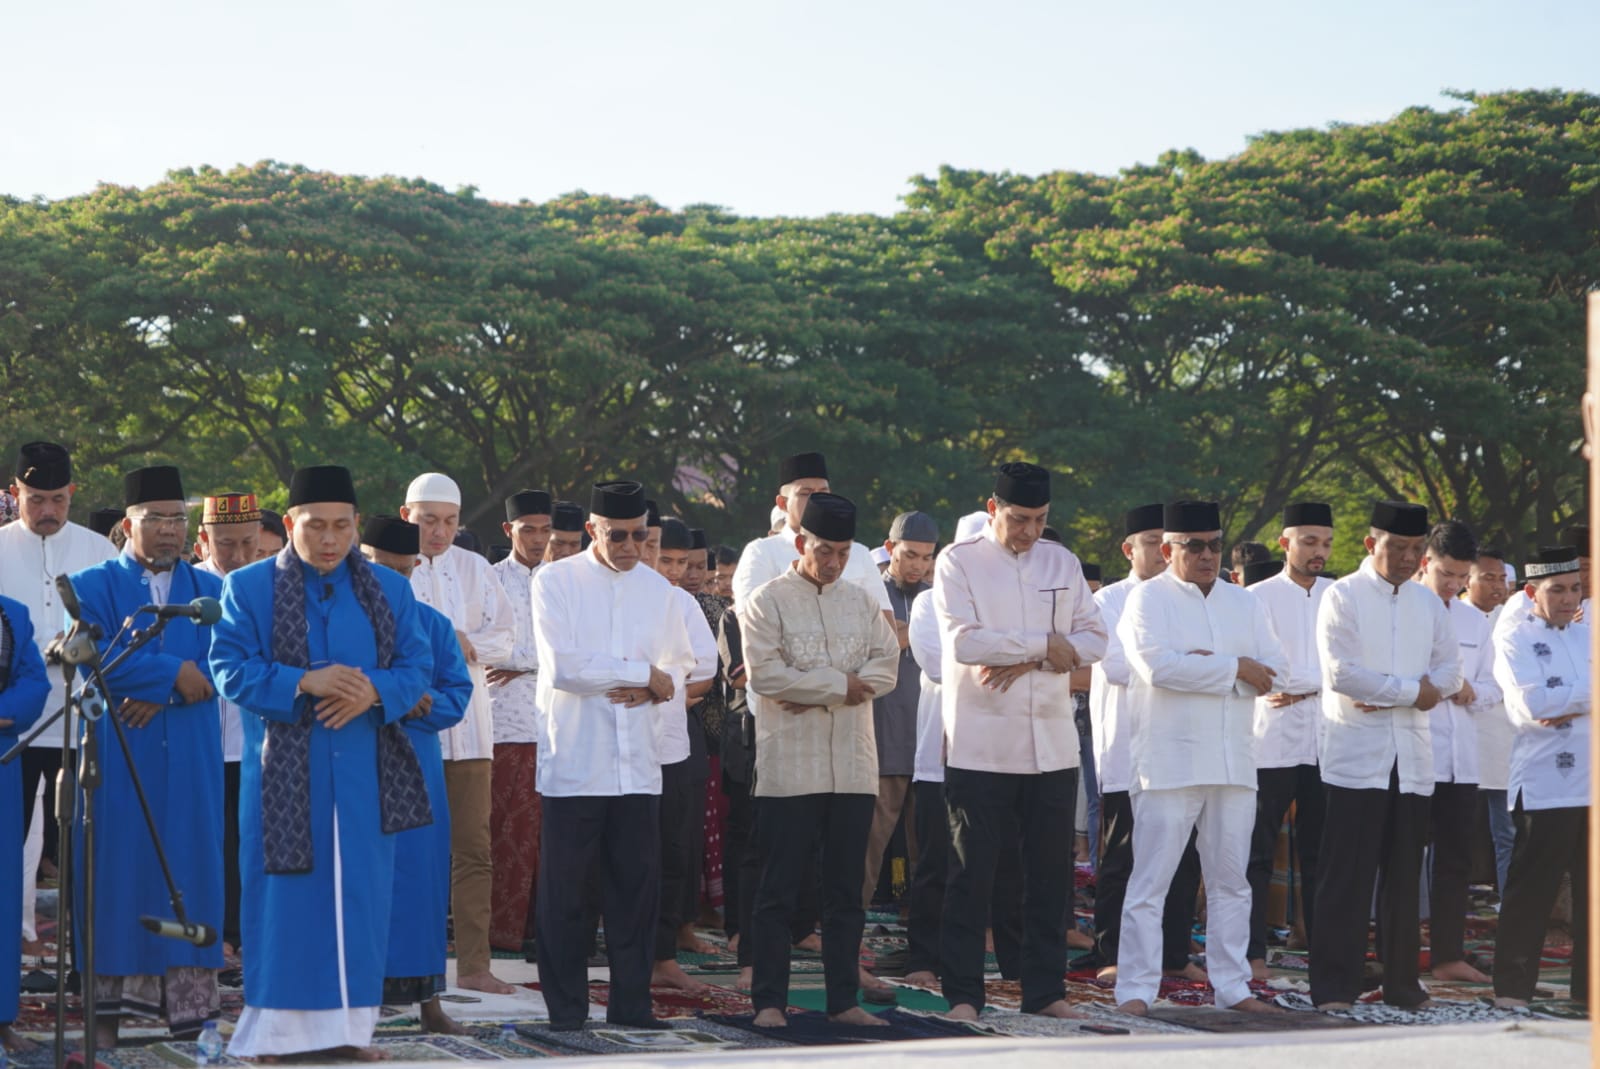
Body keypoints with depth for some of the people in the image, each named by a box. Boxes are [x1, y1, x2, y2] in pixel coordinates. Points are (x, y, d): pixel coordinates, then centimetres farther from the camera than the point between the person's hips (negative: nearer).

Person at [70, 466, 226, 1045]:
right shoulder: (94, 586, 4)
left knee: (187, 864, -1)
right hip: (117, 752, -2)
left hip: (189, 755, 2)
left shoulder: (209, 590, 13)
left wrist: (160, 692, -15)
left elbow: (222, 662, -1)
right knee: (118, 864, -4)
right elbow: (96, 657, -11)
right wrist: (174, 673, -12)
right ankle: (108, 1001, -1)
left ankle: (188, 1000, 0)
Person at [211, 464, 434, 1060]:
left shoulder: (390, 591, 10)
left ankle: (350, 1025, 10)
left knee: (359, 896, 4)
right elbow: (230, 668, -6)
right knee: (286, 899, -1)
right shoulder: (249, 588, 2)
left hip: (365, 776, 3)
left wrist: (373, 692, -16)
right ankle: (276, 1028, 5)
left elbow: (417, 666, 6)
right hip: (283, 773, -2)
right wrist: (305, 684, -20)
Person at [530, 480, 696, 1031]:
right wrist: (645, 673, -8)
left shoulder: (658, 589, 12)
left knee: (637, 885, 4)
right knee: (563, 890, 0)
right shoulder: (555, 581, -3)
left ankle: (631, 1002, 13)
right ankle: (565, 1005, 9)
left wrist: (656, 689, -5)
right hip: (573, 759, -4)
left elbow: (680, 664, 19)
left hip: (637, 763, 4)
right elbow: (562, 669, -13)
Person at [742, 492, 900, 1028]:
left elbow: (887, 666, 2)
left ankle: (843, 1000, 14)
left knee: (846, 892, 8)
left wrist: (813, 692, -10)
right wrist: (840, 685, -9)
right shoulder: (767, 601, -1)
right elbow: (765, 675, -12)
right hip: (788, 768, -4)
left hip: (853, 768, 5)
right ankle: (769, 1000, 4)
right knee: (778, 890, -1)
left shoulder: (861, 602, 13)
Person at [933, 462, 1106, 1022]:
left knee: (1050, 871, 7)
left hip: (1052, 744, 4)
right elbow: (963, 642, -15)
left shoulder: (1061, 562, 12)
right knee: (972, 872, 0)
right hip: (980, 743, -4)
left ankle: (1045, 990, 15)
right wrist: (1046, 644, -9)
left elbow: (1094, 638, 6)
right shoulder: (958, 562, -2)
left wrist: (1028, 661, -10)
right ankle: (963, 992, 7)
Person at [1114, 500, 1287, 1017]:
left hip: (1233, 761, 5)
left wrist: (1206, 665, -10)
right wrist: (1235, 668, -10)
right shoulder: (1148, 599, -1)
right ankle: (1135, 990, -2)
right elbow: (1159, 665, -18)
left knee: (1231, 881, 10)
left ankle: (1232, 987, 16)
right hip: (1169, 761, -5)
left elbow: (1274, 670, 4)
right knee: (1150, 882, -5)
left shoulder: (1243, 603, 15)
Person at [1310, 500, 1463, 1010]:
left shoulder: (1428, 603, 14)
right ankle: (1334, 984, -1)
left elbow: (1450, 669, 7)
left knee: (1404, 874, 8)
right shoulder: (1342, 597, -3)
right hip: (1357, 754, -5)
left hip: (1412, 757, 5)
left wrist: (1385, 694, -9)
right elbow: (1341, 673, -13)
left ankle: (1401, 981, 15)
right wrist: (1411, 691, -10)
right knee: (1347, 874, -5)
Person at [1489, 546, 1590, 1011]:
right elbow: (1533, 702, -16)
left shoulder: (1589, 636, 16)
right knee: (1531, 890, -3)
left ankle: (1590, 985, 14)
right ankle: (1512, 986, 4)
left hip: (1592, 783, 5)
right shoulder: (1514, 639, -1)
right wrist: (1591, 692, -8)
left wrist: (1570, 706, -14)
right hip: (1545, 786, -5)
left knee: (1593, 889, 7)